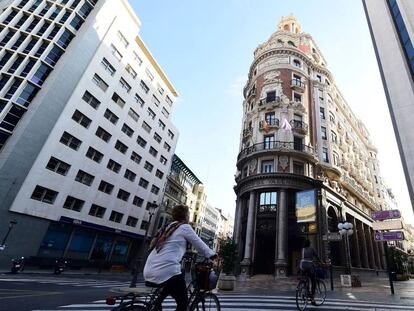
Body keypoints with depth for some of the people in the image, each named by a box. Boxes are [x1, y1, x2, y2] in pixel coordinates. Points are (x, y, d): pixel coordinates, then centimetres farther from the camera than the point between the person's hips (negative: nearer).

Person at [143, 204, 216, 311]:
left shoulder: (167, 227, 20)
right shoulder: (185, 227, 0)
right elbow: (200, 245, 6)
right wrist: (212, 254, 21)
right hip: (166, 270, -8)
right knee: (183, 302, 8)